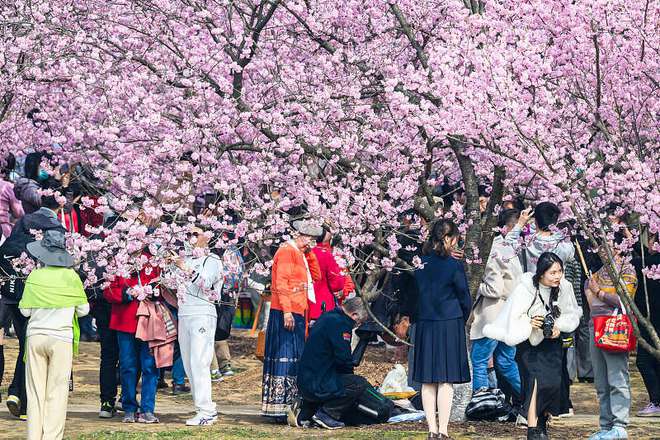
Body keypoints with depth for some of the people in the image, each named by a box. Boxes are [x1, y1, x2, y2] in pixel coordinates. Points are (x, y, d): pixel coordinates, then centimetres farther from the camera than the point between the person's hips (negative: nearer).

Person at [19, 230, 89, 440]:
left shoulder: (34, 276, -2)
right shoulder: (71, 276, -5)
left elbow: (25, 310, 3)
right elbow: (83, 310, 2)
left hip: (35, 336, 2)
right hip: (61, 337, -1)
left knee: (35, 392, 8)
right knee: (56, 393, 2)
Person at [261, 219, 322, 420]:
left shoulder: (299, 253, 20)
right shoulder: (287, 251, -10)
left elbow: (316, 276, 19)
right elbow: (281, 282, -18)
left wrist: (309, 253, 8)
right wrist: (287, 311, -24)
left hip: (296, 313, 10)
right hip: (286, 313, -10)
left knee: (294, 357, 11)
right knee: (286, 357, -10)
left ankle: (288, 403, 14)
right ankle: (280, 408, -12)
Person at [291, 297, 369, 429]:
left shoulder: (327, 317, 17)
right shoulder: (339, 323, -14)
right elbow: (343, 358, -17)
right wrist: (349, 374, 2)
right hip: (316, 384, -10)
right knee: (360, 384, -13)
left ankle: (304, 412, 19)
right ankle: (325, 413, -8)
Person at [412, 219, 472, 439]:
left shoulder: (422, 264, 4)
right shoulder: (453, 265, -10)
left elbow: (418, 294, 10)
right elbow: (465, 299, -4)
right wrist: (462, 321, 12)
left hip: (425, 325, 5)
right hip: (450, 325, -5)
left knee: (428, 382, 8)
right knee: (446, 381, -2)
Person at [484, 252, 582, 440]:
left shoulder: (564, 287, -12)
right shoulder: (525, 289, -23)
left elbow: (572, 315, 0)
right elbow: (512, 319, -21)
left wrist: (558, 327, -17)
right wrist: (529, 323, -37)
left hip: (551, 341, 4)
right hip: (528, 341, -4)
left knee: (553, 381, -5)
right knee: (535, 378, -20)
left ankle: (542, 423, 18)